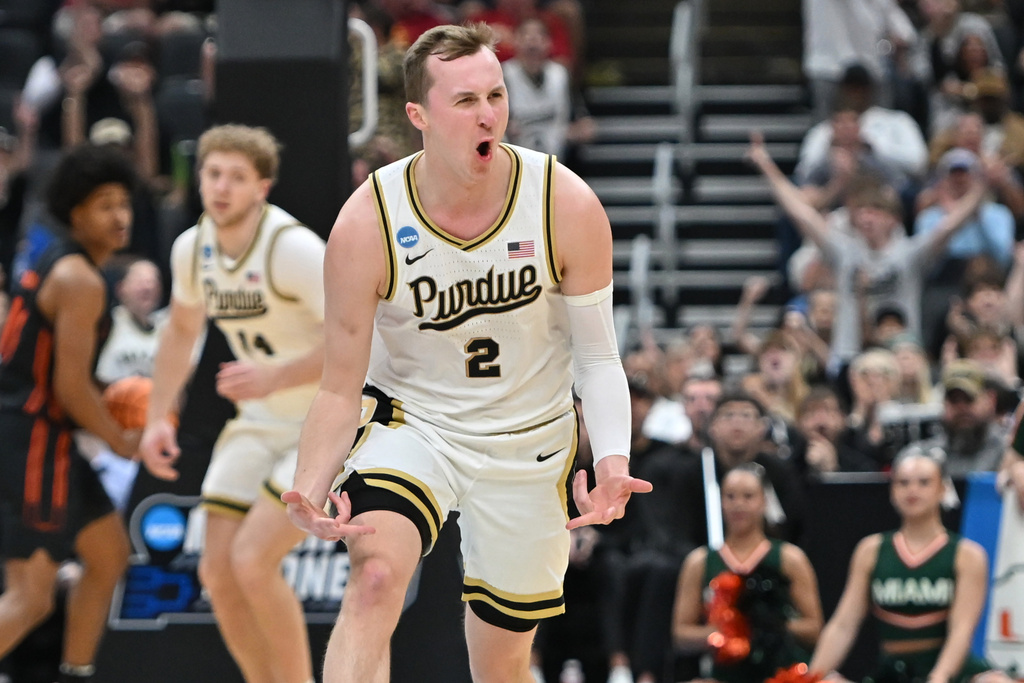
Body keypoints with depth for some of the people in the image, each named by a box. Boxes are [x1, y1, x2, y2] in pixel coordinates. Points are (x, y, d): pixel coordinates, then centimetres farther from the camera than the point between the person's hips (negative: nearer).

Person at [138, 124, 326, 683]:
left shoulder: (293, 249, -25)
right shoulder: (192, 248, -2)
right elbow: (182, 329, 18)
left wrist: (276, 376, -36)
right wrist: (158, 417, 10)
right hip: (262, 422, 7)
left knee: (252, 559, -20)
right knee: (218, 571, 0)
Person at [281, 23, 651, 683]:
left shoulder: (568, 207, -17)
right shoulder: (367, 225, -20)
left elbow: (598, 356, -7)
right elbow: (341, 387, -12)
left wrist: (613, 461, -26)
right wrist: (310, 491, -29)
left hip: (529, 443, 2)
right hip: (411, 423, -2)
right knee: (375, 577, -32)